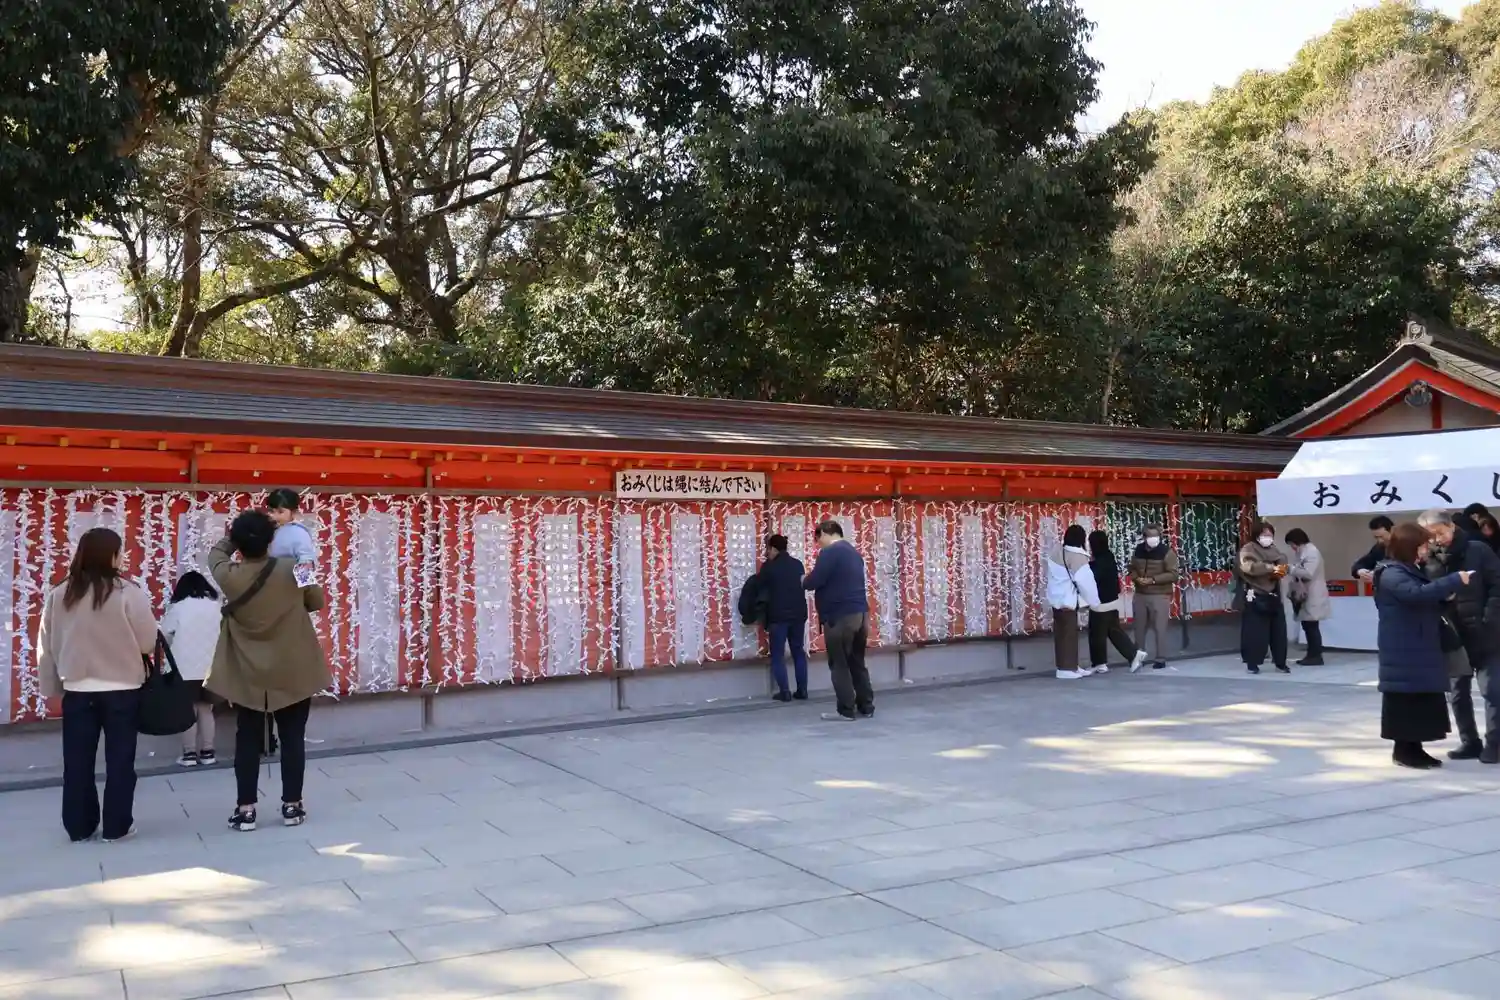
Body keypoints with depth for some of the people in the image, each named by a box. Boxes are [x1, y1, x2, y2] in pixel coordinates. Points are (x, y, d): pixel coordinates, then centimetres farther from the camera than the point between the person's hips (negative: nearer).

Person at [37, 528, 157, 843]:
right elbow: (149, 642, -10)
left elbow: (46, 648, 5)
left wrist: (52, 686, 15)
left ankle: (79, 827, 21)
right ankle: (116, 826, 14)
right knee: (119, 760, 8)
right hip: (121, 689, -3)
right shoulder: (128, 593, -15)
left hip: (76, 690, 3)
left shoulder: (59, 595, -2)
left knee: (77, 762, 13)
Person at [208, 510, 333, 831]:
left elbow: (216, 553, 11)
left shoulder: (229, 576, -12)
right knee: (293, 738, 9)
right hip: (292, 673, -1)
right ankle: (292, 805, 13)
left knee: (247, 740, 10)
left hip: (248, 675, 1)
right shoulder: (290, 571, -15)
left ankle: (246, 809, 12)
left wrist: (237, 536, 15)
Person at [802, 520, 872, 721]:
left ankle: (846, 711, 0)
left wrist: (804, 582, 3)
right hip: (858, 613, 9)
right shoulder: (853, 552, 17)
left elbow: (814, 581, -16)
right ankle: (866, 707, 16)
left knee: (839, 665, -1)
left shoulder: (829, 552, -12)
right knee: (857, 662, 14)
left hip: (839, 616, -9)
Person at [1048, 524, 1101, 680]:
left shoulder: (1056, 552, 5)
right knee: (1069, 633, -2)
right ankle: (1066, 668, 0)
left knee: (1061, 633, 12)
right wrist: (1094, 601, -10)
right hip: (1068, 600, -9)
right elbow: (1085, 581, -20)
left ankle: (1069, 666, 20)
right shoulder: (1077, 557, -20)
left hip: (1056, 598, 9)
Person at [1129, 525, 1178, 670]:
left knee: (1159, 628, -3)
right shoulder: (1139, 550, 7)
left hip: (1160, 595, -5)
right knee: (1139, 628, 12)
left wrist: (1153, 580, -21)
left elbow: (1173, 575, -14)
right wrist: (1136, 578, -8)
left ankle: (1161, 659, 5)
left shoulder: (1167, 552, -9)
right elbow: (1132, 568, 15)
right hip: (1140, 594, 5)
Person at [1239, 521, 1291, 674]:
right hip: (1256, 596, -6)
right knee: (1255, 631, -3)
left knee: (1279, 630, 8)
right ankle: (1252, 663, 6)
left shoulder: (1275, 550, 16)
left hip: (1273, 596, 6)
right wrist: (1271, 567, -25)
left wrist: (1282, 570, -13)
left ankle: (1281, 662, 18)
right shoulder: (1248, 549, -4)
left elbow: (1284, 564, 10)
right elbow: (1249, 566, -20)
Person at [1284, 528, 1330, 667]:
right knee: (1307, 626, 10)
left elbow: (1308, 573, -21)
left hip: (1313, 595, -9)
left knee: (1312, 626, -5)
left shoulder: (1312, 551, -13)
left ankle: (1316, 656, 0)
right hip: (1304, 595, 9)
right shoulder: (1300, 552, 15)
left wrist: (1290, 570, -16)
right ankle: (1312, 655, 15)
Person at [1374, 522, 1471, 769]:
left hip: (1420, 648, 10)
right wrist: (1455, 580, -31)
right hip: (1403, 651, -10)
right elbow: (1418, 593, -32)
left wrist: (1445, 599, 6)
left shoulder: (1410, 571, 19)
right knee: (1405, 698, -5)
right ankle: (1403, 749, 1)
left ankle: (1414, 747, 17)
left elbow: (1427, 602, 24)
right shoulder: (1392, 575, -15)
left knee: (1422, 698, 11)